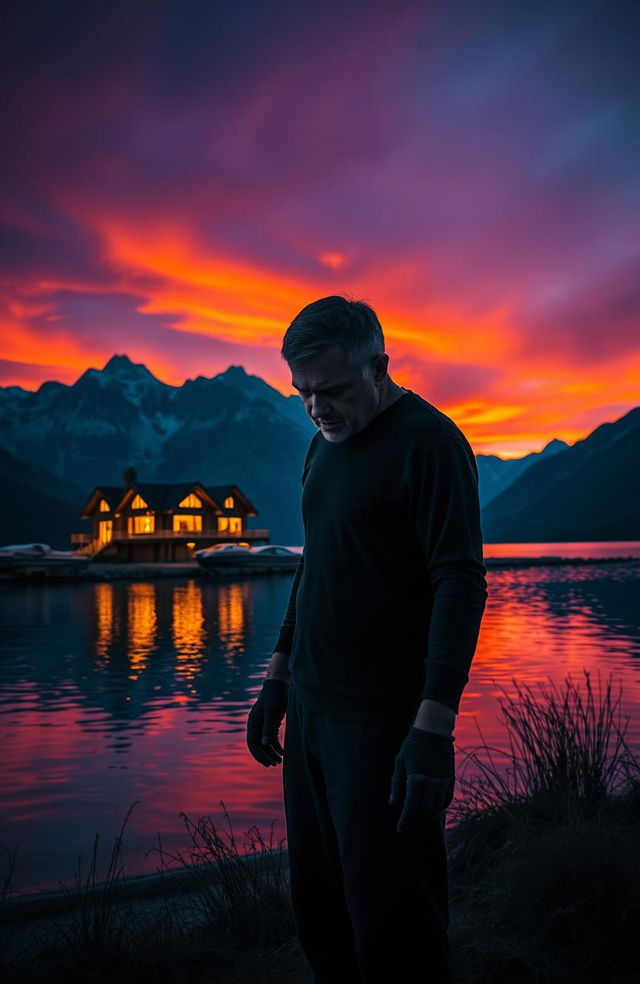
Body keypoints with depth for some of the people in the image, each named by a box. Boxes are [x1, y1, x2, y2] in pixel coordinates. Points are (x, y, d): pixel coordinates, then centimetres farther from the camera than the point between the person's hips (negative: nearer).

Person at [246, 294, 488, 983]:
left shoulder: (428, 441, -11)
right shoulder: (324, 444, 13)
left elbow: (461, 584, -18)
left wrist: (434, 726, -24)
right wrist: (277, 679, 19)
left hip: (383, 719, -7)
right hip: (309, 707, 8)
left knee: (387, 918, -1)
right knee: (317, 903, 13)